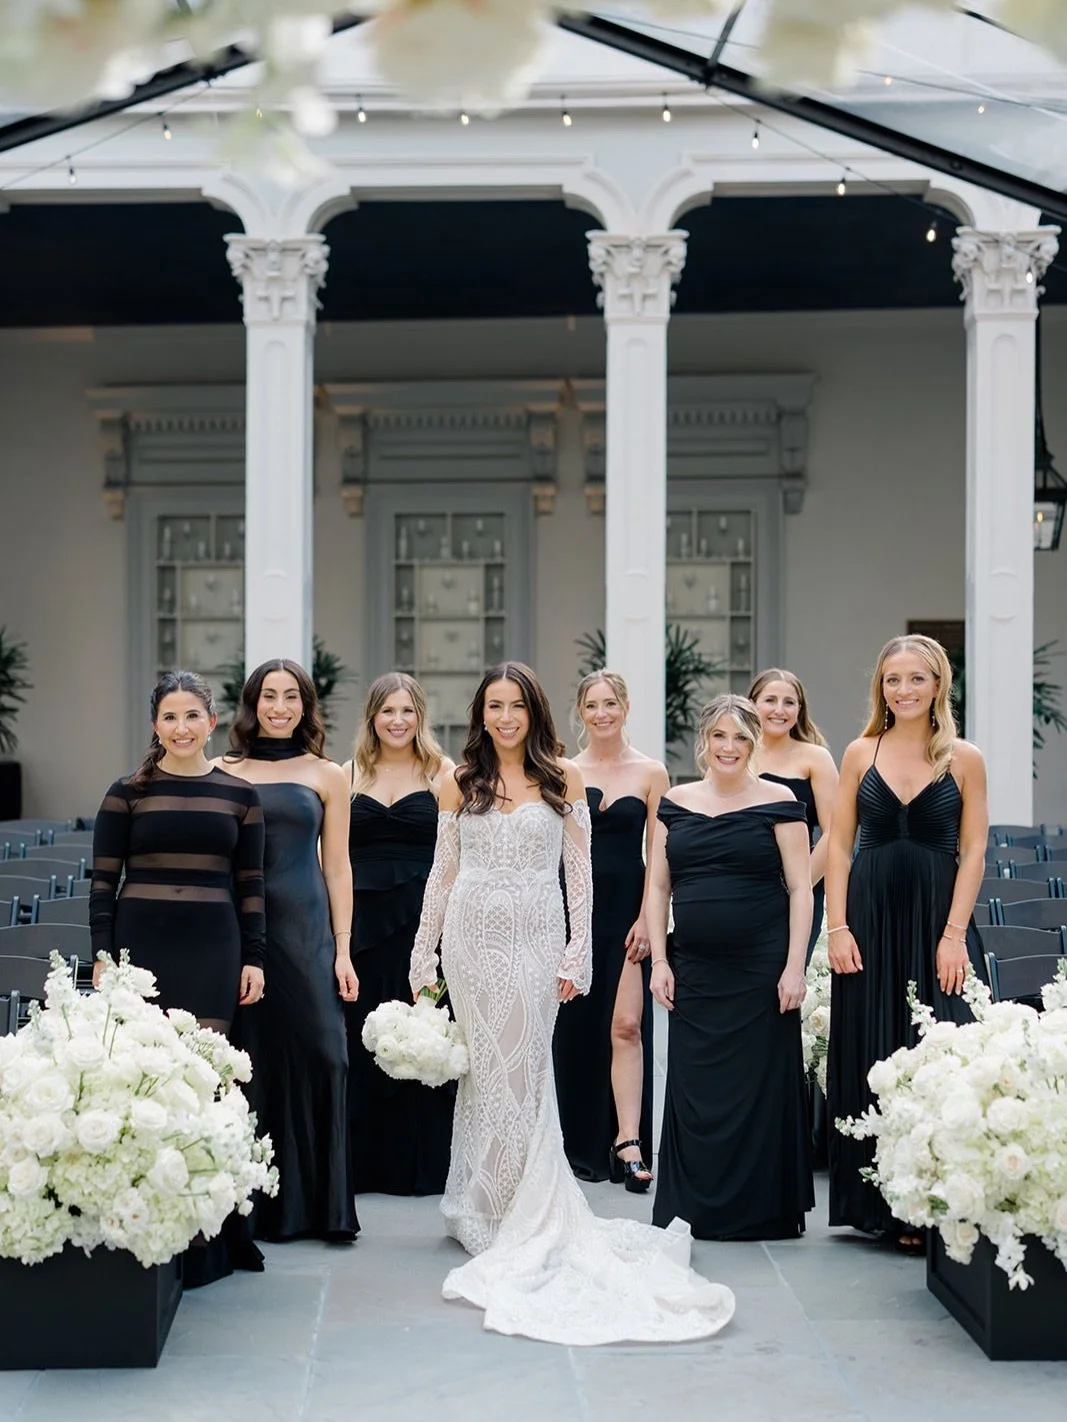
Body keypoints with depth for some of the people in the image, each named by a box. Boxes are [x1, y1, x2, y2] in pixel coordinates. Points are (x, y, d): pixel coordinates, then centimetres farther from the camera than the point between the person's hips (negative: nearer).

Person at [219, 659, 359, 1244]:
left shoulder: (326, 776, 7)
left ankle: (323, 1204, 6)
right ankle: (256, 1202, 14)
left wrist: (342, 951, 0)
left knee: (318, 1054, -4)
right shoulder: (223, 773, 8)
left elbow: (337, 868, 6)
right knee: (249, 1058, 2)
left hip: (306, 932, 0)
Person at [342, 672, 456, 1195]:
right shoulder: (349, 774, 10)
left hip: (422, 919, -2)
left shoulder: (443, 773, 3)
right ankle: (363, 1164, 15)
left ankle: (421, 1164, 12)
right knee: (361, 1039, 4)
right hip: (361, 920, 2)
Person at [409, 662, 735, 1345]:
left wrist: (575, 957, -3)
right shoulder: (460, 783, 8)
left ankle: (518, 1216, 11)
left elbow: (580, 876, 3)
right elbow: (443, 874, 11)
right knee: (488, 1069, 3)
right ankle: (490, 1214, 15)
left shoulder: (563, 778, 3)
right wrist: (422, 959, 9)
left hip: (534, 941, -1)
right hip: (472, 938, 1)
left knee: (520, 1073, -2)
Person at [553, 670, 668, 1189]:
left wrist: (646, 919, -8)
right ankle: (585, 1146, 17)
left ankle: (627, 1142, -10)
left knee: (626, 1024, -11)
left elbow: (657, 854, 1)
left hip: (627, 909, -2)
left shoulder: (650, 773, 3)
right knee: (577, 1025, 6)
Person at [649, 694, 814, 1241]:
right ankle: (694, 1210, 17)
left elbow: (800, 889, -2)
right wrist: (659, 960, 3)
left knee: (761, 1086, 2)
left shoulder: (777, 802, 0)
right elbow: (658, 887, 11)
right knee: (693, 1087, 6)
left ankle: (761, 1210, 14)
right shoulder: (675, 803, 9)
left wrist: (794, 967, -9)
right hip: (692, 968, 3)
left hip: (759, 967, -3)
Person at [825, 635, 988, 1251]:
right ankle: (878, 1201, 16)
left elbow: (973, 853, -1)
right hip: (870, 920, 2)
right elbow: (839, 847, 5)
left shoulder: (965, 759, 1)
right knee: (869, 1057, 6)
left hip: (937, 922, -2)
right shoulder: (860, 754, 6)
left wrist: (954, 935, -10)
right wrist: (838, 927, -4)